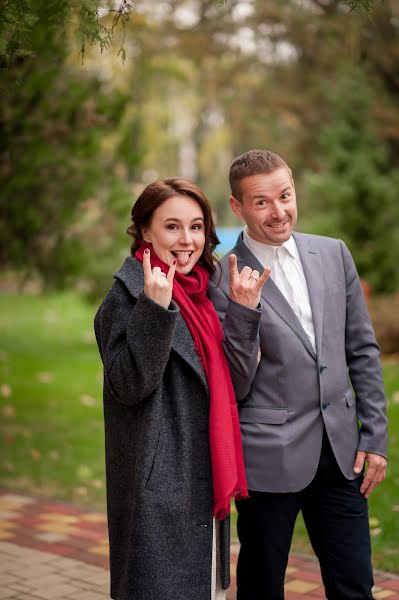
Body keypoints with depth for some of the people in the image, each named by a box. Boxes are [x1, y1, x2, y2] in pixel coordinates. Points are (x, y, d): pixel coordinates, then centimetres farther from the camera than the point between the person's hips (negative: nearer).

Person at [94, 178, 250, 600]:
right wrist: (155, 308, -29)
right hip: (158, 485, -8)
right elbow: (127, 385, -21)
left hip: (204, 482, 8)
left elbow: (230, 380, 13)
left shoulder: (199, 292, 11)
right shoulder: (129, 292, -12)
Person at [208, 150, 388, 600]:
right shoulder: (223, 280, -9)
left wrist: (375, 436, 7)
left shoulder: (333, 254, 5)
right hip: (270, 458, -4)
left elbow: (363, 350, 10)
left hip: (340, 452, 4)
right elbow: (233, 388, -9)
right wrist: (243, 311, -23)